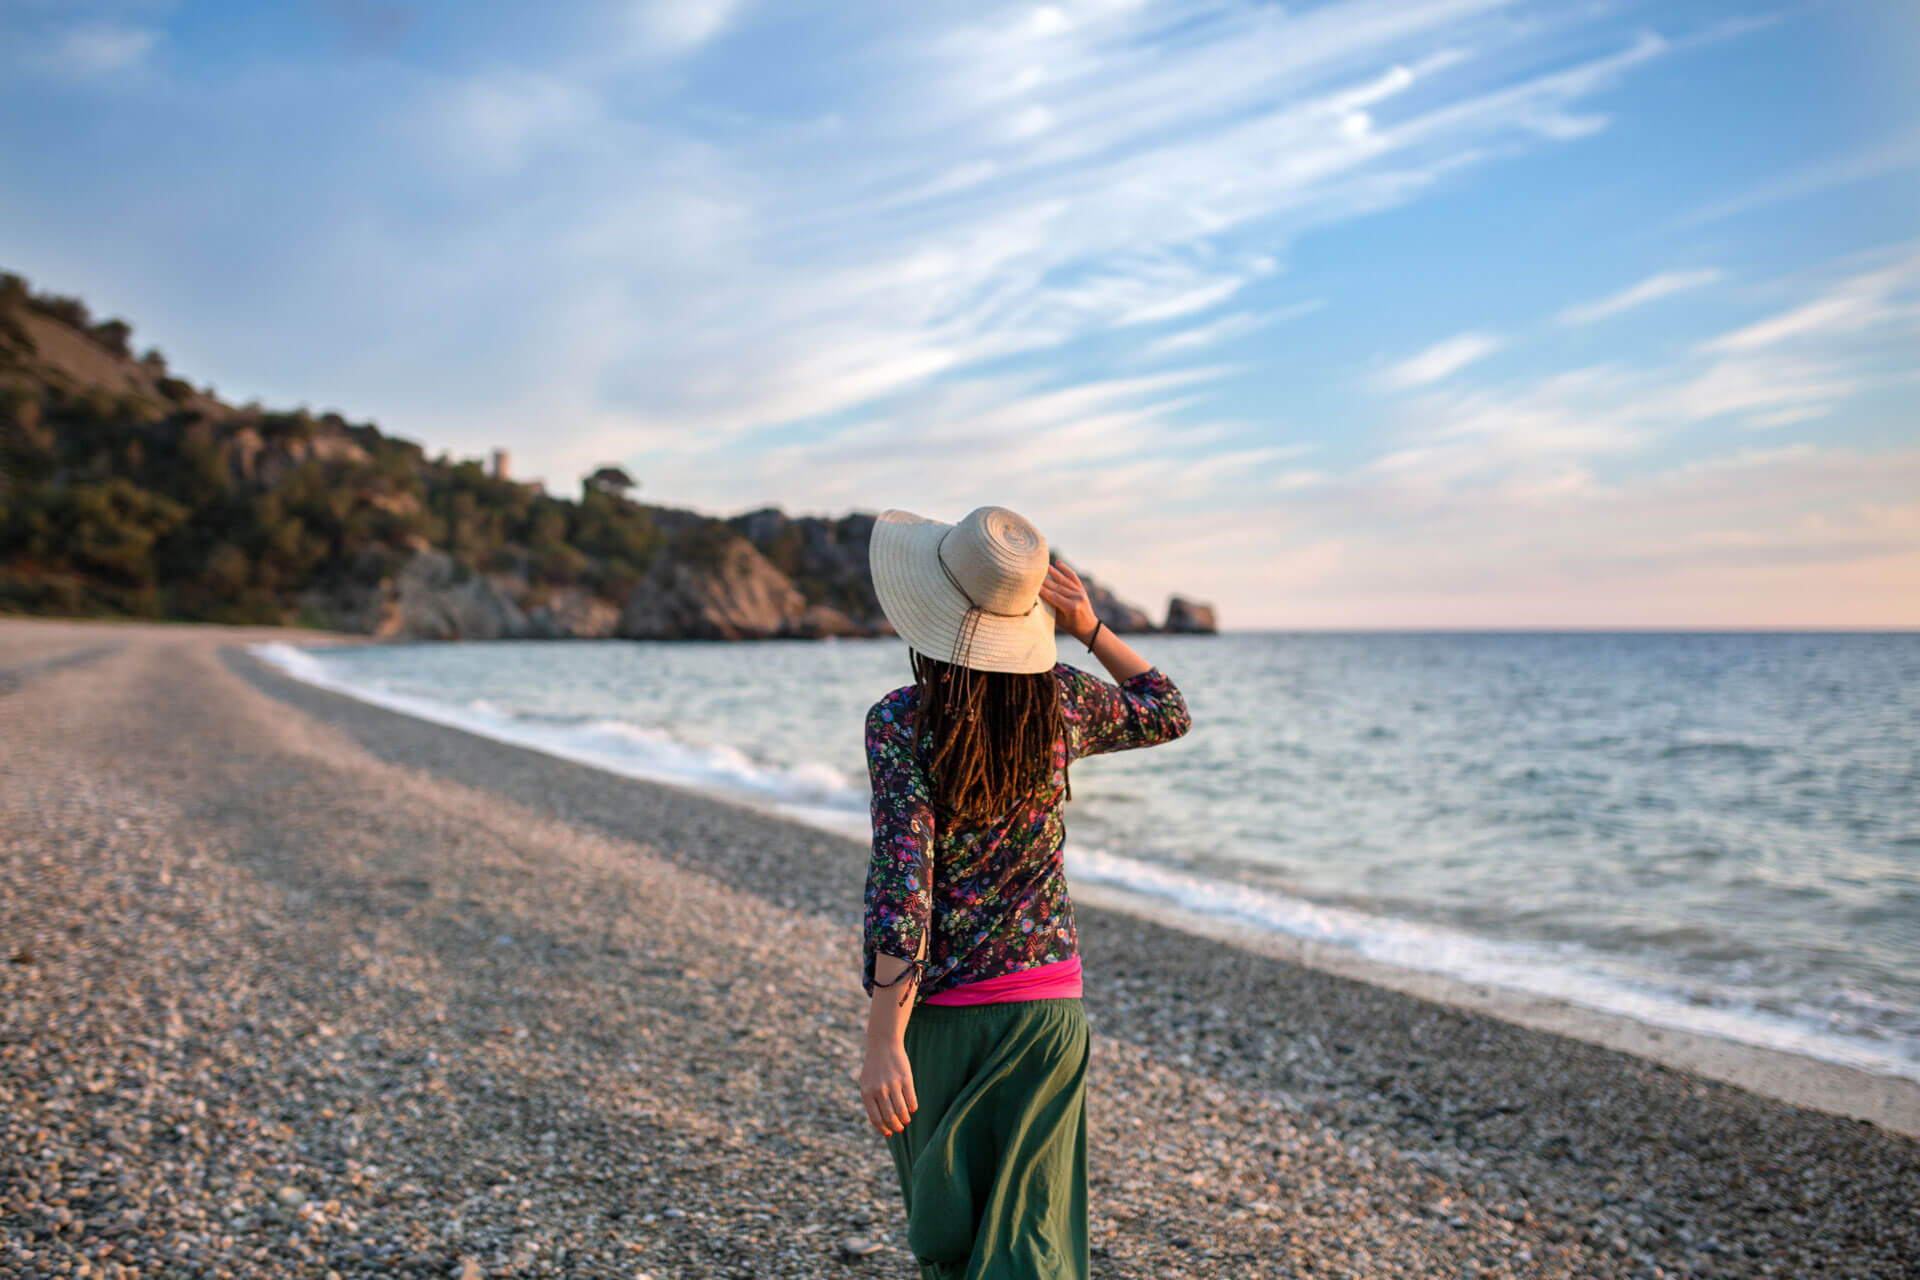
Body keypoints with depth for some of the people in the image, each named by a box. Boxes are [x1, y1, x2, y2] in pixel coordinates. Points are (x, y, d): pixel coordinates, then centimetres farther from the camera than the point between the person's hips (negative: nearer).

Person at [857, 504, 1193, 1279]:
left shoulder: (899, 724, -15)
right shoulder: (1060, 703, -4)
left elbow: (903, 886, -22)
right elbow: (1167, 714, 16)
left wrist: (883, 1042, -23)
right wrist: (1089, 628, 5)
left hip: (936, 1009, -2)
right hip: (1045, 1001, 2)